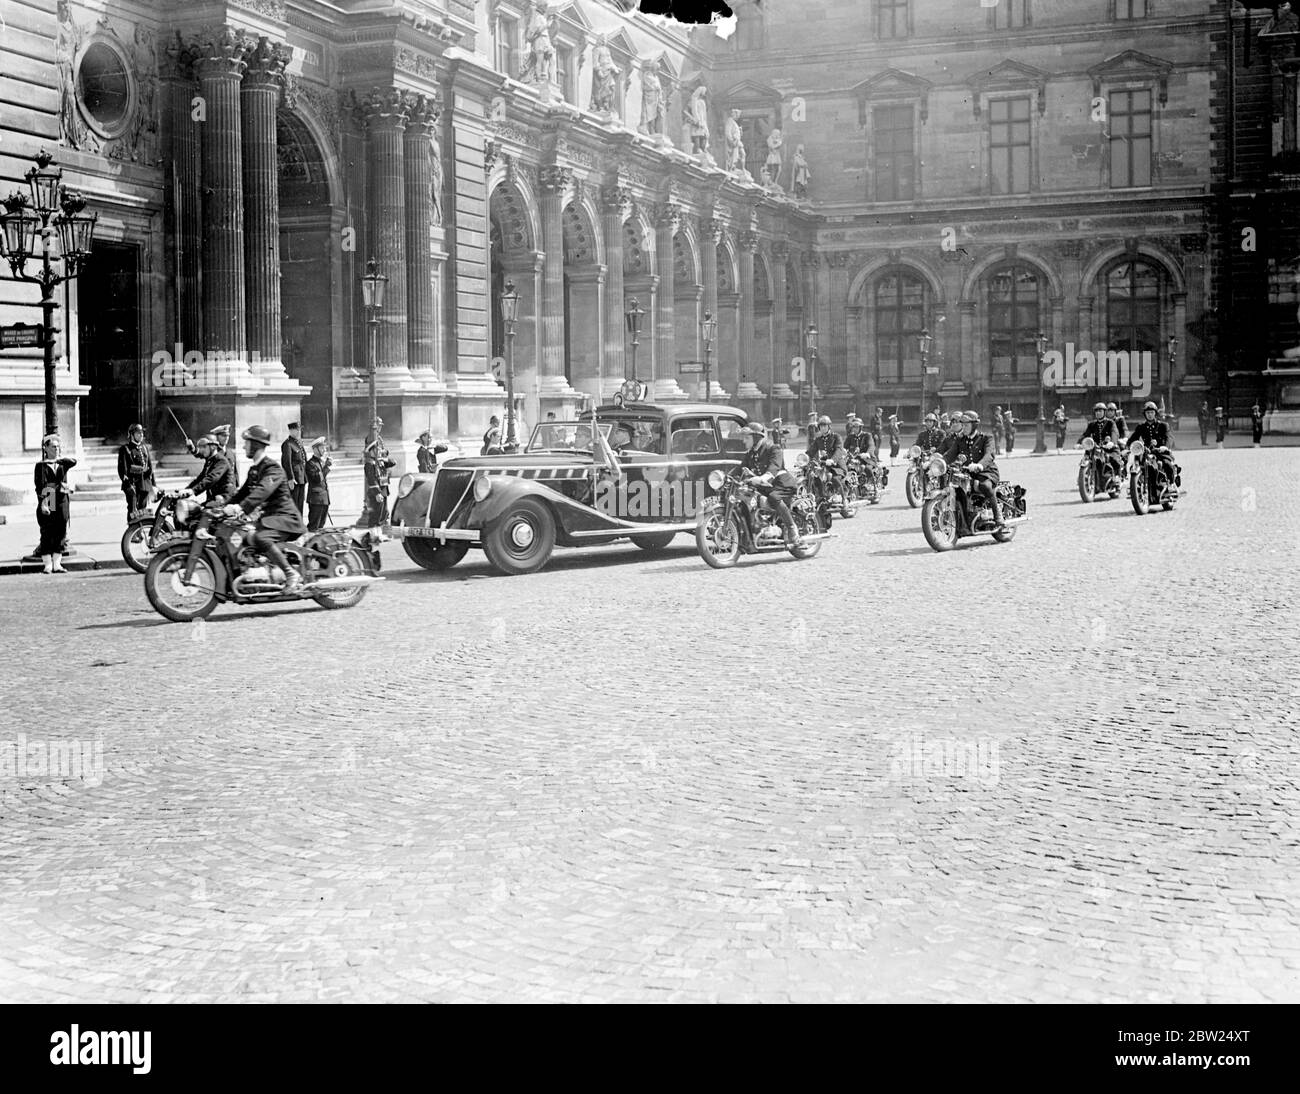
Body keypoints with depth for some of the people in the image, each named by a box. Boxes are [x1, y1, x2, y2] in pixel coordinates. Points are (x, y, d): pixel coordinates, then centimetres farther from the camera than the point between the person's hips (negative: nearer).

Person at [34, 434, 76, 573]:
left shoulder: (63, 464, 12)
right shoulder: (41, 466, 1)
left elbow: (73, 462, -10)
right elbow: (40, 486, -7)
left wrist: (59, 458, -20)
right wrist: (43, 503, -16)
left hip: (62, 503, 4)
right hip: (48, 504, -4)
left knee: (61, 534, 4)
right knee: (47, 535, -2)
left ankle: (57, 564, 10)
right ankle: (48, 565, 1)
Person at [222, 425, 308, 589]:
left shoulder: (273, 468, -15)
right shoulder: (253, 469, 16)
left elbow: (263, 491, -32)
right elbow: (243, 492, 20)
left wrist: (241, 507, -45)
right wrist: (224, 505, 5)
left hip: (284, 516, -10)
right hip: (269, 516, 11)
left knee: (260, 538, -35)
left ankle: (292, 574, -29)